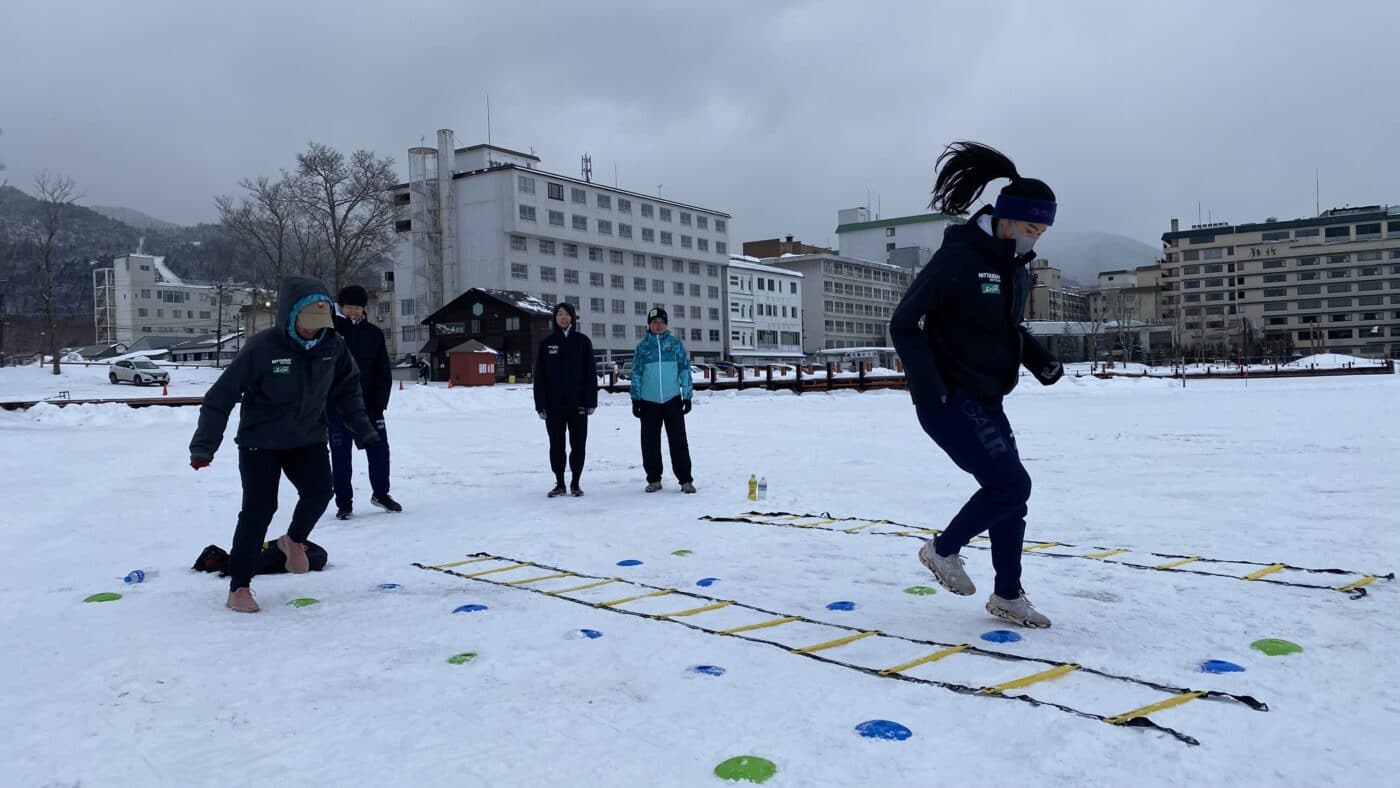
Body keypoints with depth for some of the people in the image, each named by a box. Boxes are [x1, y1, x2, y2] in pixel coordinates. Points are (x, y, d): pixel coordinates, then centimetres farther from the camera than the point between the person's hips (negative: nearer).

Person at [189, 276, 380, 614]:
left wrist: (361, 427, 5)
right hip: (260, 442, -3)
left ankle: (295, 540, 18)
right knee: (259, 509, -7)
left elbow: (347, 389, 9)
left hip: (308, 438, 4)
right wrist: (204, 446, -16)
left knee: (318, 492, -15)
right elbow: (221, 396, -17)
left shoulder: (332, 346, -9)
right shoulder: (261, 349, -23)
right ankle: (238, 588, 7)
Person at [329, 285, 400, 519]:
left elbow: (384, 371, 5)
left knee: (380, 449, 5)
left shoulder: (373, 333, 5)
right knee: (341, 455, 4)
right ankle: (344, 503, 15)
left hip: (368, 404, 2)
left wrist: (380, 403, -3)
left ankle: (381, 493, 25)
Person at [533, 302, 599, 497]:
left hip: (577, 403, -1)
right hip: (554, 405, 1)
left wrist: (590, 401, -7)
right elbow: (539, 375, 4)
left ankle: (575, 483, 15)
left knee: (578, 445, 3)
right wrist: (541, 404, -3)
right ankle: (559, 483, 17)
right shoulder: (547, 343, 5)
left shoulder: (583, 342, 2)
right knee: (556, 445, 7)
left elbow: (591, 372, 0)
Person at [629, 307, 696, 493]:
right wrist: (635, 399, 2)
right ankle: (654, 479, 17)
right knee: (650, 442, 6)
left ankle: (685, 480, 2)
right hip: (649, 401, 2)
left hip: (673, 399, -1)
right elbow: (636, 373, 7)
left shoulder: (676, 343, 4)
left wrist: (687, 396, 0)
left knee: (678, 440, -2)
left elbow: (685, 369, 4)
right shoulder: (642, 346, 6)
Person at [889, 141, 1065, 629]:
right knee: (1011, 486, -11)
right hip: (949, 401, -9)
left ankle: (1008, 597, 24)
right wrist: (931, 387, -23)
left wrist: (1039, 360, 7)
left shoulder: (1016, 268, 9)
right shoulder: (959, 257, -18)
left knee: (1009, 492, 10)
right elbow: (905, 323, -18)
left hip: (985, 400, 9)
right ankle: (943, 550, 12)